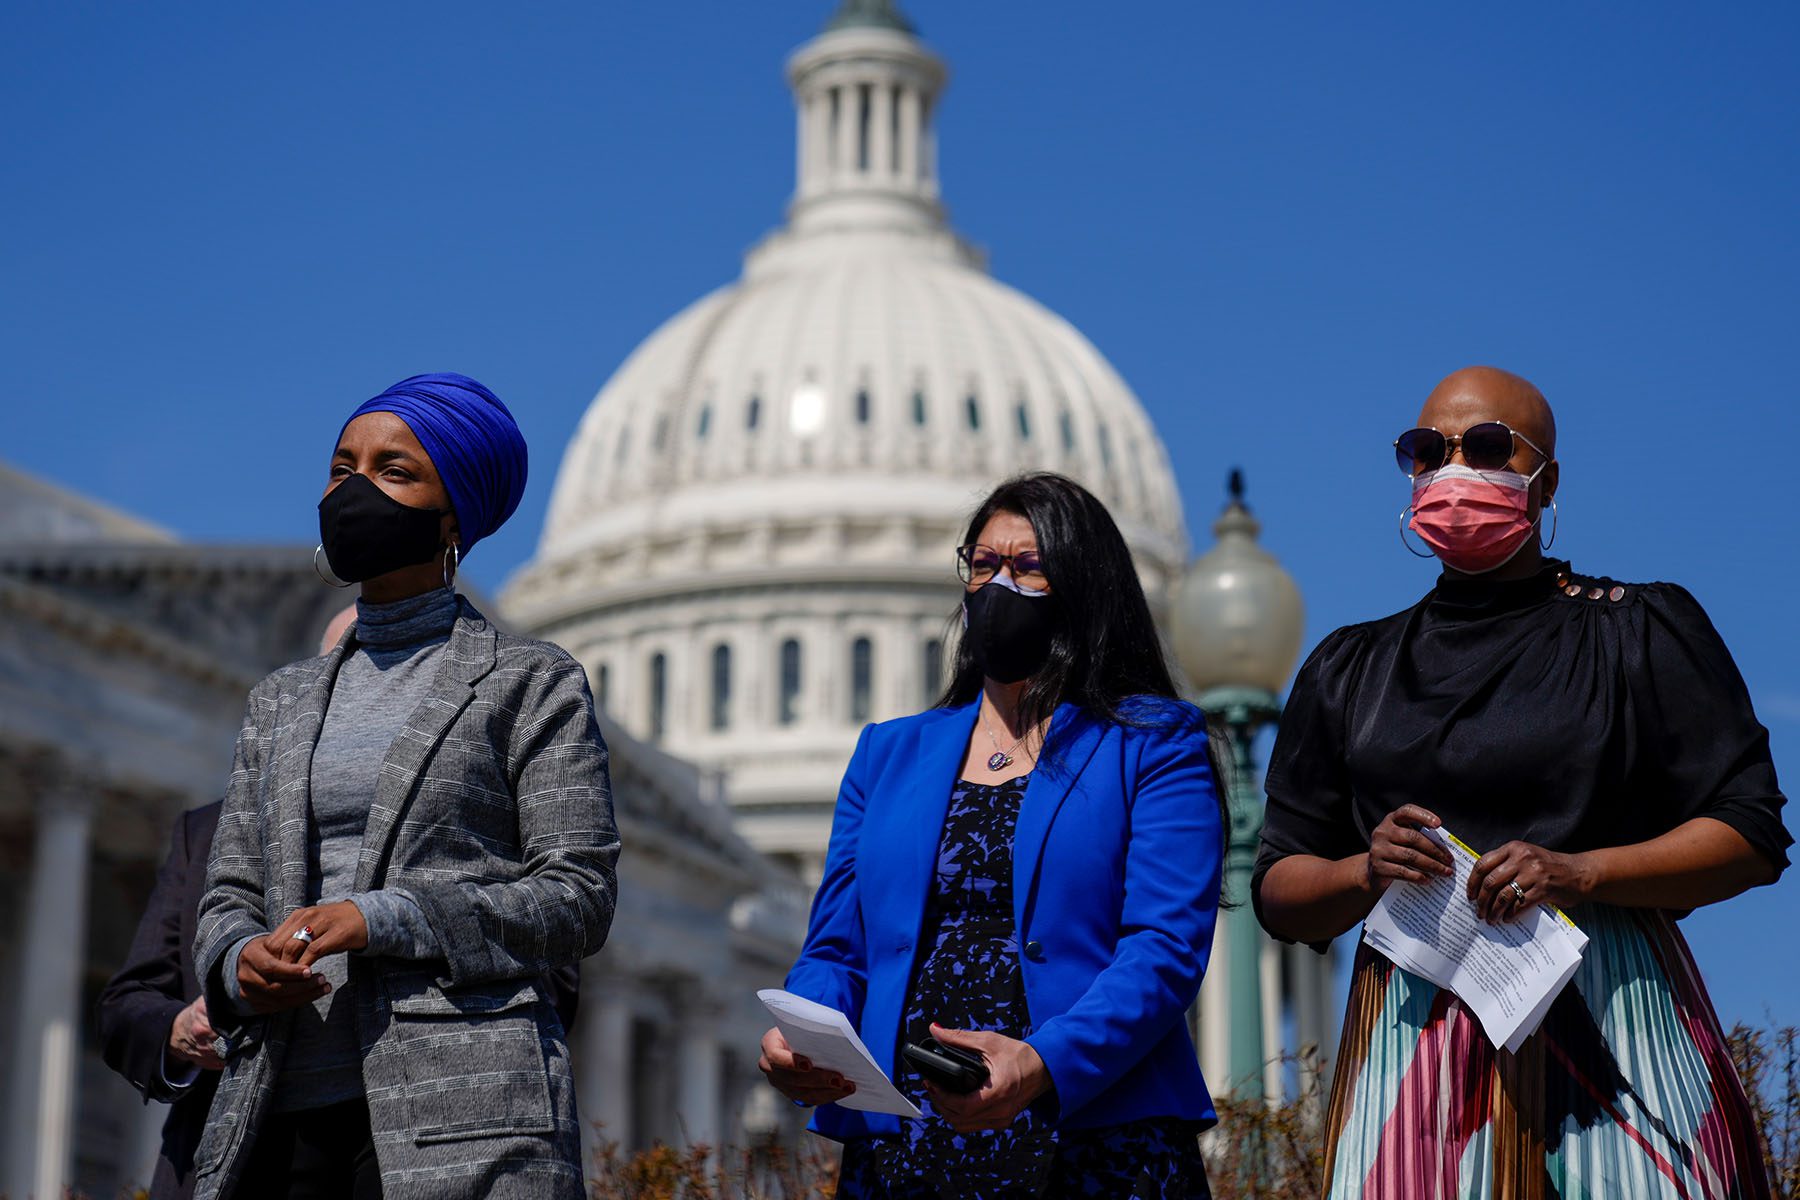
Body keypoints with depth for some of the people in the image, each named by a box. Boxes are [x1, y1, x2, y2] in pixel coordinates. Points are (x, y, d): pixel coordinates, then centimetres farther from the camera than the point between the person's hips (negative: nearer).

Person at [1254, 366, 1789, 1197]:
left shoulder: (1639, 630, 9)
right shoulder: (1349, 670, 18)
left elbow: (1752, 835, 1)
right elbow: (1278, 892, 16)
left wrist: (1582, 873, -13)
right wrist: (1363, 872, -6)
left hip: (1612, 1017, -2)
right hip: (1414, 1030, 2)